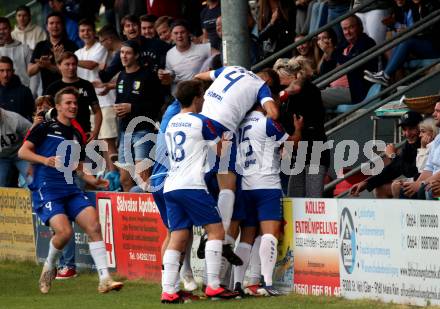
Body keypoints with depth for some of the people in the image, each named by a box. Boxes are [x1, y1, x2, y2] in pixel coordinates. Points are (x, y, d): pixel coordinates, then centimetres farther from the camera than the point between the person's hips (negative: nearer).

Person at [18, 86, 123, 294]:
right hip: (46, 189, -6)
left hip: (70, 189, 6)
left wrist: (93, 181, 5)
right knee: (64, 231, -24)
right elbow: (23, 152, -3)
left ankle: (104, 279, -14)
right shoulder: (46, 128, 2)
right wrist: (44, 160, -20)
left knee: (94, 226, -13)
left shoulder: (77, 136, 20)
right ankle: (49, 268, 6)